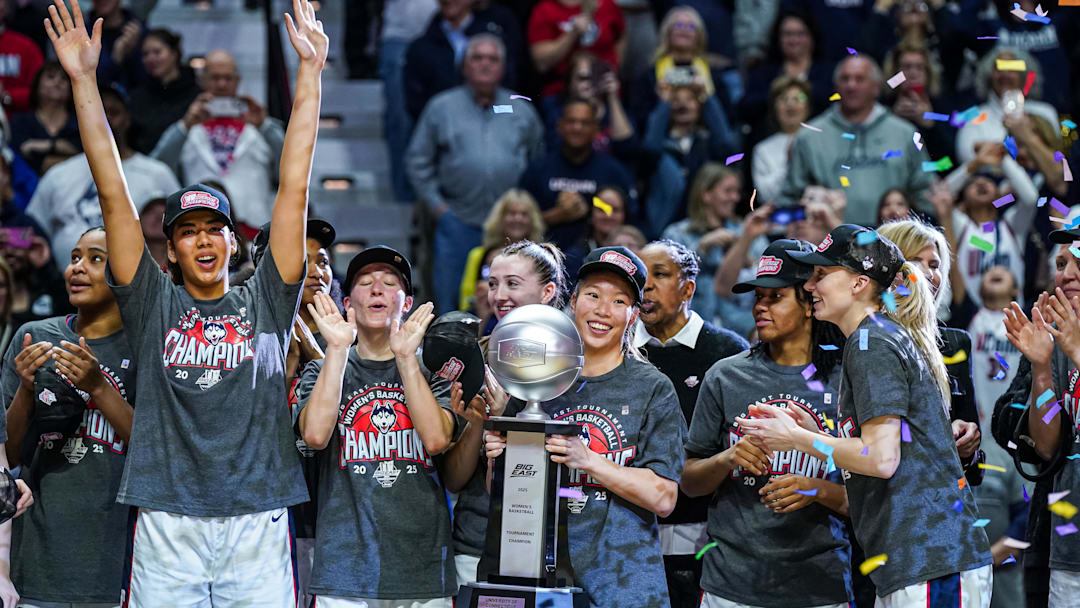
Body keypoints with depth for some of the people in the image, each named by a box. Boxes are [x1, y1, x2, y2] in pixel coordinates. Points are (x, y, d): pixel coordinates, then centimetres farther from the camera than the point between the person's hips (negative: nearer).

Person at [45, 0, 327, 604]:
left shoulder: (265, 302, 11)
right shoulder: (153, 304, 11)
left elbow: (294, 187, 8)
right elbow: (114, 193, 7)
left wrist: (310, 73, 4)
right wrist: (84, 81, 2)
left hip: (258, 522, 0)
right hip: (167, 523, 0)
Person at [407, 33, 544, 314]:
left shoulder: (522, 111, 12)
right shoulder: (442, 107, 7)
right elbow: (417, 161, 8)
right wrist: (436, 204, -1)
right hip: (457, 223, -1)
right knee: (451, 300, -1)